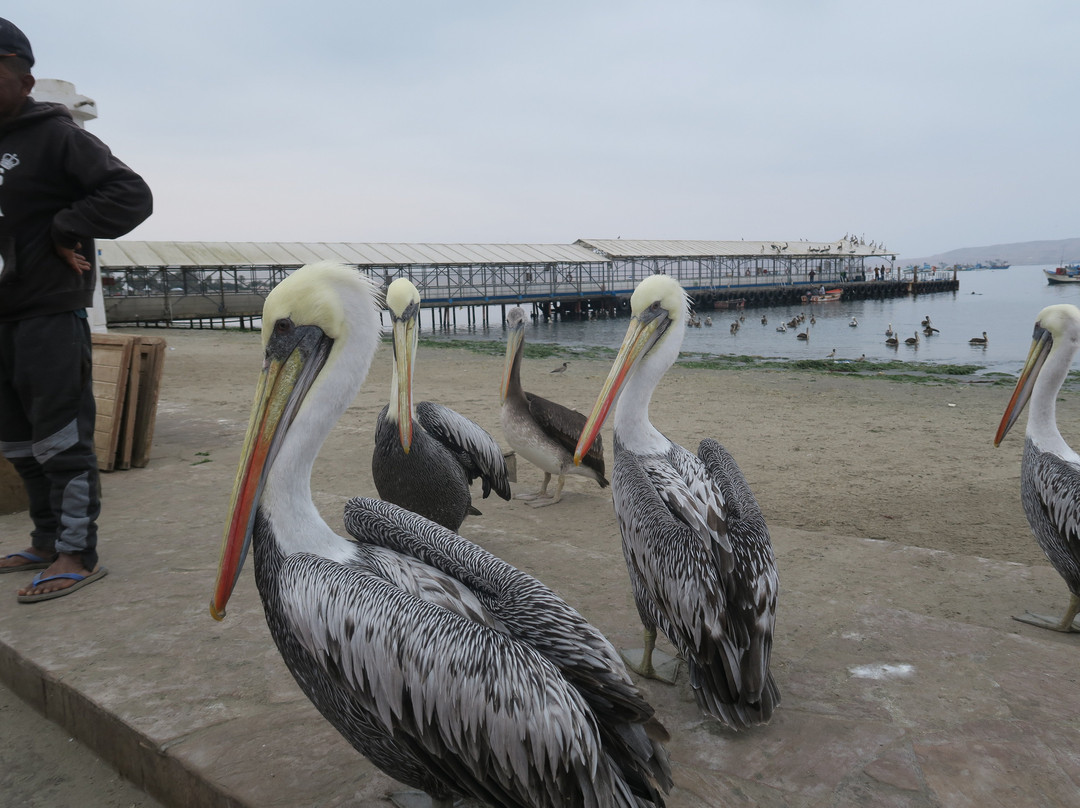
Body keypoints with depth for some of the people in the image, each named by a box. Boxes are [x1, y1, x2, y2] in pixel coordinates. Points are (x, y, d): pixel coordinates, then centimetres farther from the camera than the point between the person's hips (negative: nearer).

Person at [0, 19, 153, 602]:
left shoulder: (56, 137, -5)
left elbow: (132, 195, -13)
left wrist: (63, 230, -12)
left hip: (50, 318, -8)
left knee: (61, 440, -5)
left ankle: (77, 555, 2)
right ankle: (47, 543, 26)